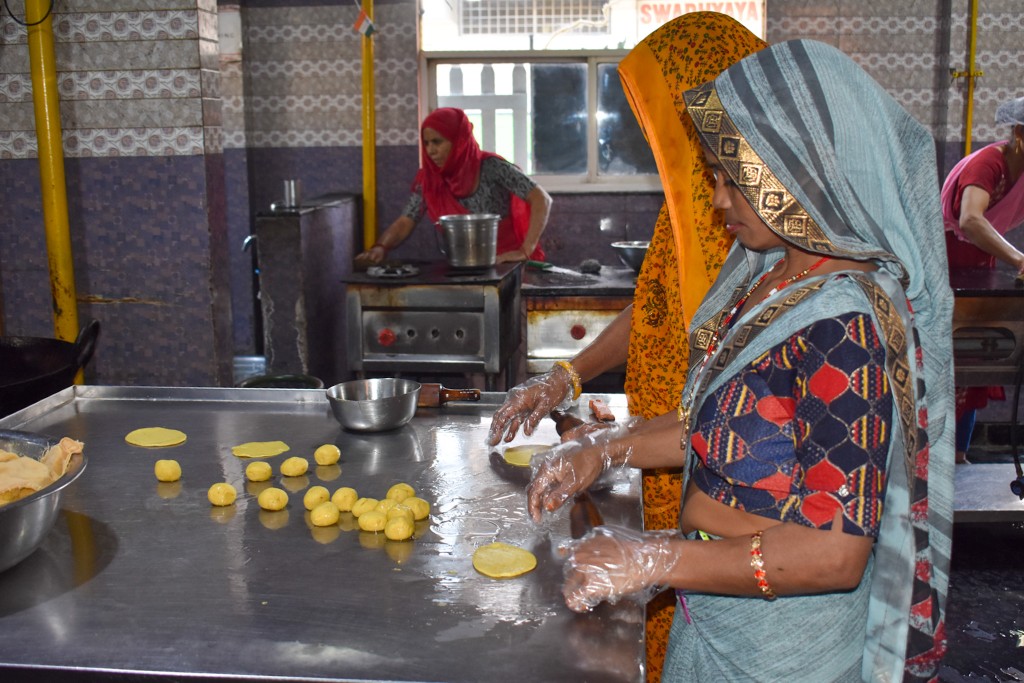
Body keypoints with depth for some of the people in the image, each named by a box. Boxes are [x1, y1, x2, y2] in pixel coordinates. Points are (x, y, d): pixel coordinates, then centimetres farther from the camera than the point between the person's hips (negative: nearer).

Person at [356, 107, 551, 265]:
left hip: (507, 263, -4)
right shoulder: (429, 180, 1)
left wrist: (525, 251, -23)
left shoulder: (492, 167, -13)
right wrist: (381, 247, -17)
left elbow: (542, 200, -16)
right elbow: (406, 222, 2)